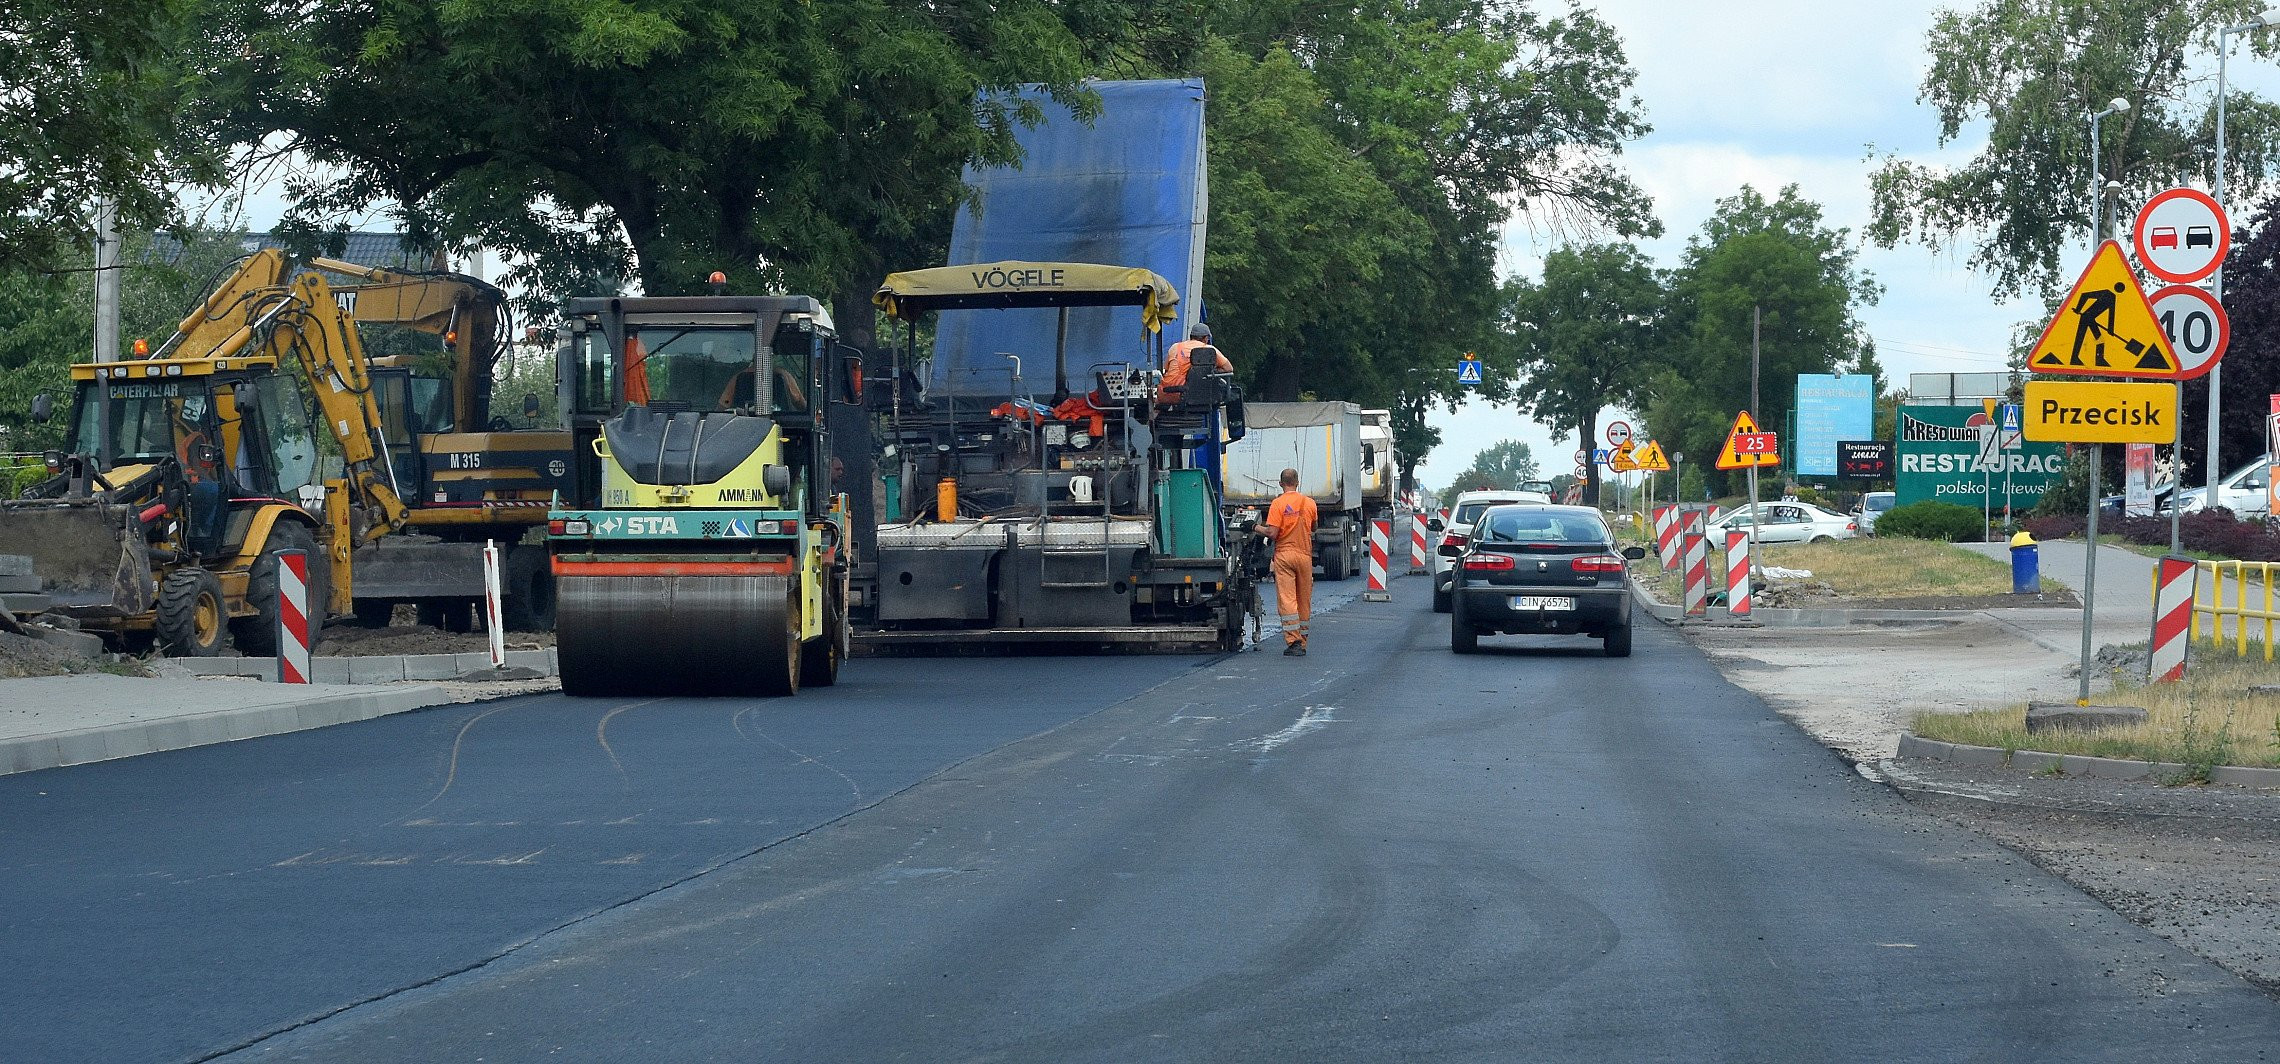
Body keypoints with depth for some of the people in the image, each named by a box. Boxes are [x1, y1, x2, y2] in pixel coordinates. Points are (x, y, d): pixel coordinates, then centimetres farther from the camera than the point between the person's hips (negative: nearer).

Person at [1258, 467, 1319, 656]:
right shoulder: (1309, 503, 4)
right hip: (1305, 555, 4)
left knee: (1286, 600, -6)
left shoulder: (1278, 504, -9)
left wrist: (1259, 529, 4)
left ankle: (1293, 642, -15)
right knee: (1304, 602, 11)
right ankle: (1302, 643, 15)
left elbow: (1272, 533, -14)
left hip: (1284, 554, -3)